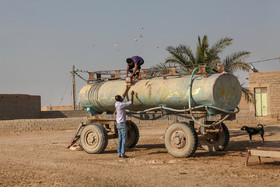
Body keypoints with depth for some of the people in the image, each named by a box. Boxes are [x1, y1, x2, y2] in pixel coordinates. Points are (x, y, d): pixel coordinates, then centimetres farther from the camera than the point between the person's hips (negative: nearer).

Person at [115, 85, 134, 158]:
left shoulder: (116, 104, 7)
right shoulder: (121, 105, -18)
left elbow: (123, 97, 21)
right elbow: (131, 102, -12)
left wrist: (127, 90, 24)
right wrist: (132, 95, 2)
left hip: (118, 124, 9)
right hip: (122, 124, -9)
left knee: (120, 139, 10)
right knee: (124, 139, -6)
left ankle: (119, 153, 10)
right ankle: (123, 154, -8)